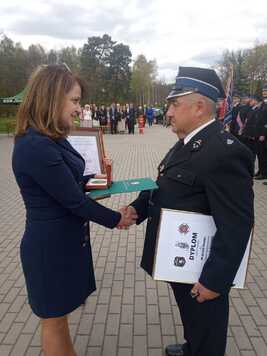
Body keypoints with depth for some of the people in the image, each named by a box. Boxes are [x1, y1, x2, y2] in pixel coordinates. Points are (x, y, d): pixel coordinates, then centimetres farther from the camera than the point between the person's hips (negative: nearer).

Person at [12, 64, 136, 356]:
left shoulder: (52, 139, 4)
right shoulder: (35, 147, -27)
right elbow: (74, 200, -23)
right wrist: (115, 220, -10)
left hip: (66, 239, 9)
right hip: (50, 246, -9)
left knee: (59, 313, 26)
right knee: (53, 318, 15)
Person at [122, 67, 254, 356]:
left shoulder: (225, 152, -28)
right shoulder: (187, 142, 3)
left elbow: (236, 225, -28)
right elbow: (165, 186, 12)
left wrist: (215, 279, -23)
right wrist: (138, 207, -3)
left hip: (201, 269, -9)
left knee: (207, 333, 19)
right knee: (189, 317, 33)